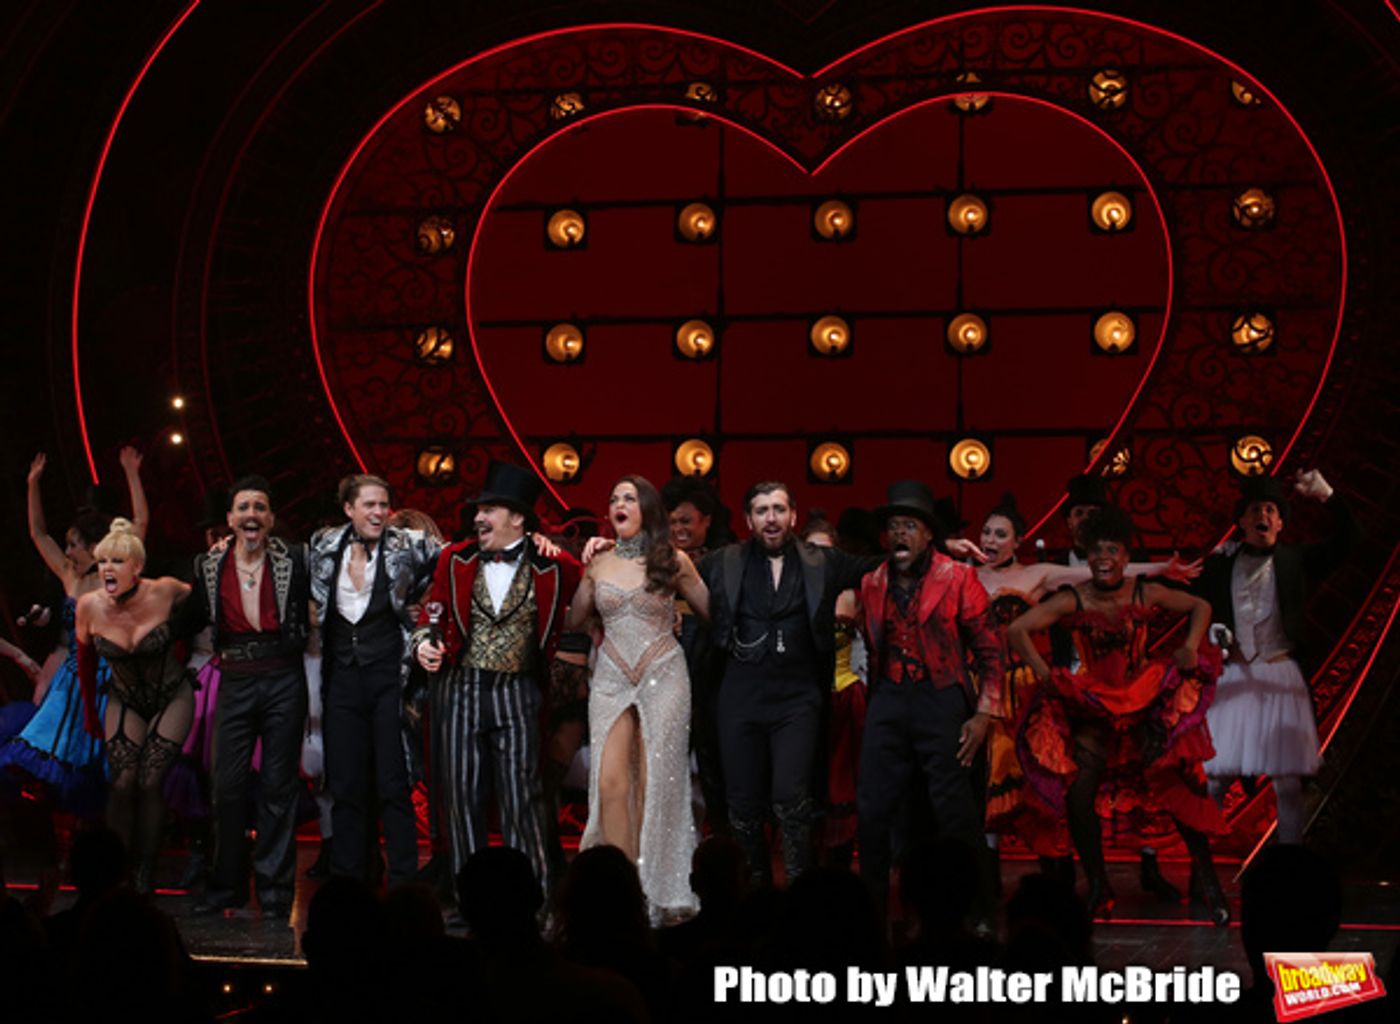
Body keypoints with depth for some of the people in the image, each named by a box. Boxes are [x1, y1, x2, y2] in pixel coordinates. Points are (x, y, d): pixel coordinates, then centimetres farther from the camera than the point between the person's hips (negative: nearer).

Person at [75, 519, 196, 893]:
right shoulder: (89, 606, -13)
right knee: (122, 783, -13)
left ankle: (145, 873, 1)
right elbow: (85, 660, 6)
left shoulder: (166, 592, -22)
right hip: (125, 701, 2)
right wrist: (90, 711, 14)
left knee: (150, 782, -12)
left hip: (173, 698, -2)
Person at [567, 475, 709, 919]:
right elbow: (572, 620, 14)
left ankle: (657, 893, 8)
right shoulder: (599, 565, 9)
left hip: (663, 678, -2)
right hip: (611, 679, 3)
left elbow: (712, 612, 8)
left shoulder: (673, 561, 1)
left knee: (655, 784, -1)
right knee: (610, 782, -7)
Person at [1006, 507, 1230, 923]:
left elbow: (1200, 607, 10)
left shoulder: (1145, 593, -6)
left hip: (1147, 702, 1)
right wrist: (1043, 674, -19)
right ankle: (1098, 889, 3)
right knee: (1078, 798, -14)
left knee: (1180, 788, -6)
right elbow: (1017, 630, -15)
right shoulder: (1072, 601, -11)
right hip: (1093, 708, -1)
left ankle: (1210, 885, 10)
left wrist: (1191, 646, -6)